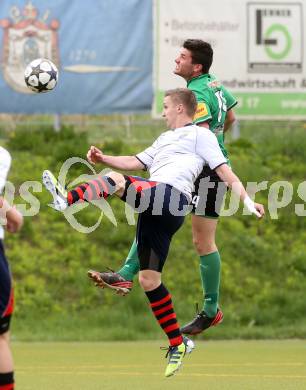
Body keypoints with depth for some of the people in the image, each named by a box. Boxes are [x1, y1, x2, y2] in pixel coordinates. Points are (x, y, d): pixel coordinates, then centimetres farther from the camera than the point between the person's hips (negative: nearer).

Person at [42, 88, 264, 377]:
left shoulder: (200, 135, 11)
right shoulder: (165, 139, 36)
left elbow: (224, 171, 3)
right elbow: (136, 162, 33)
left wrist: (247, 199, -9)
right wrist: (103, 159, 20)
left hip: (171, 194, -8)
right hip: (154, 210, 8)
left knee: (115, 180, -26)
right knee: (148, 279, 4)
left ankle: (68, 199, -47)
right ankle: (177, 344, 9)